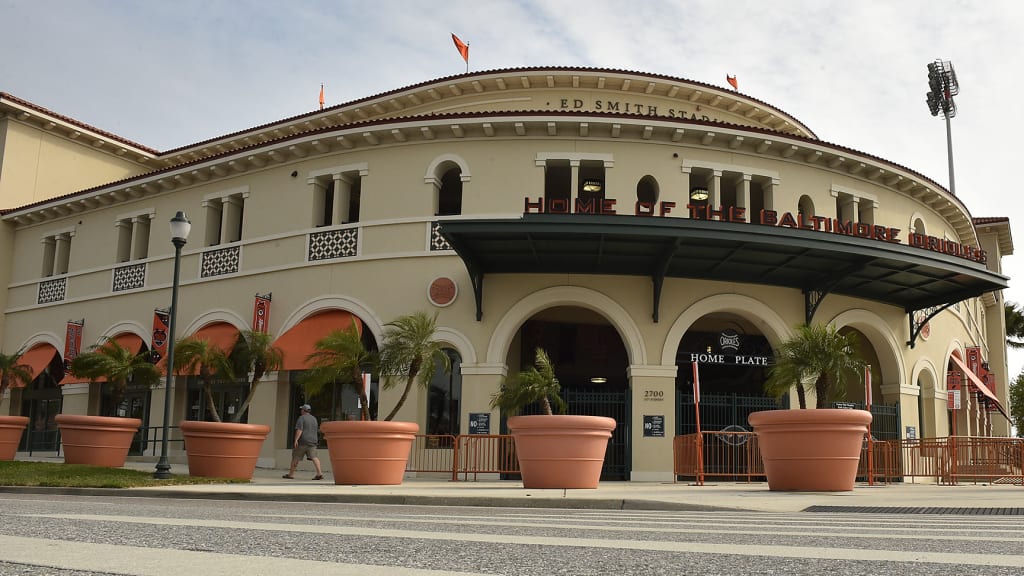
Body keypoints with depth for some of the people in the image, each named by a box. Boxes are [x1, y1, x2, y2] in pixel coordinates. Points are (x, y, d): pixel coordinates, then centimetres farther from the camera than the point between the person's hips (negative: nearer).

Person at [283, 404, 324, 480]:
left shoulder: (301, 418, -5)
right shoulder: (314, 419, 17)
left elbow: (299, 430, -16)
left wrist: (296, 440, -20)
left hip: (302, 442, -5)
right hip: (312, 441, 5)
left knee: (295, 457, 7)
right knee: (314, 457, -6)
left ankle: (291, 474, 16)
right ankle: (319, 473, -21)